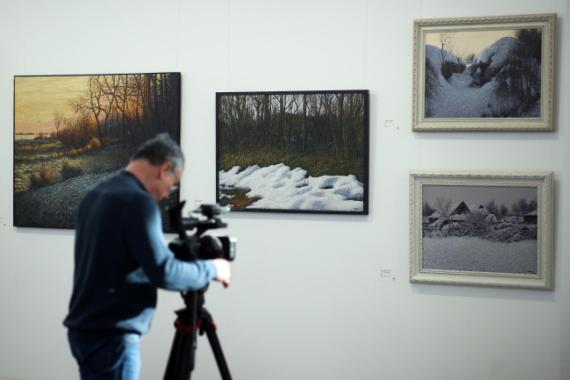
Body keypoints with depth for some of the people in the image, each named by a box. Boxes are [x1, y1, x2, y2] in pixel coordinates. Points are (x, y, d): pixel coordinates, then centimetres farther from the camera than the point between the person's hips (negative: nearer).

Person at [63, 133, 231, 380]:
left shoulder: (94, 195, 11)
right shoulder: (138, 202, -16)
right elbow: (164, 273, -21)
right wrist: (211, 269, -5)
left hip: (86, 330, 9)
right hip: (112, 336, -9)